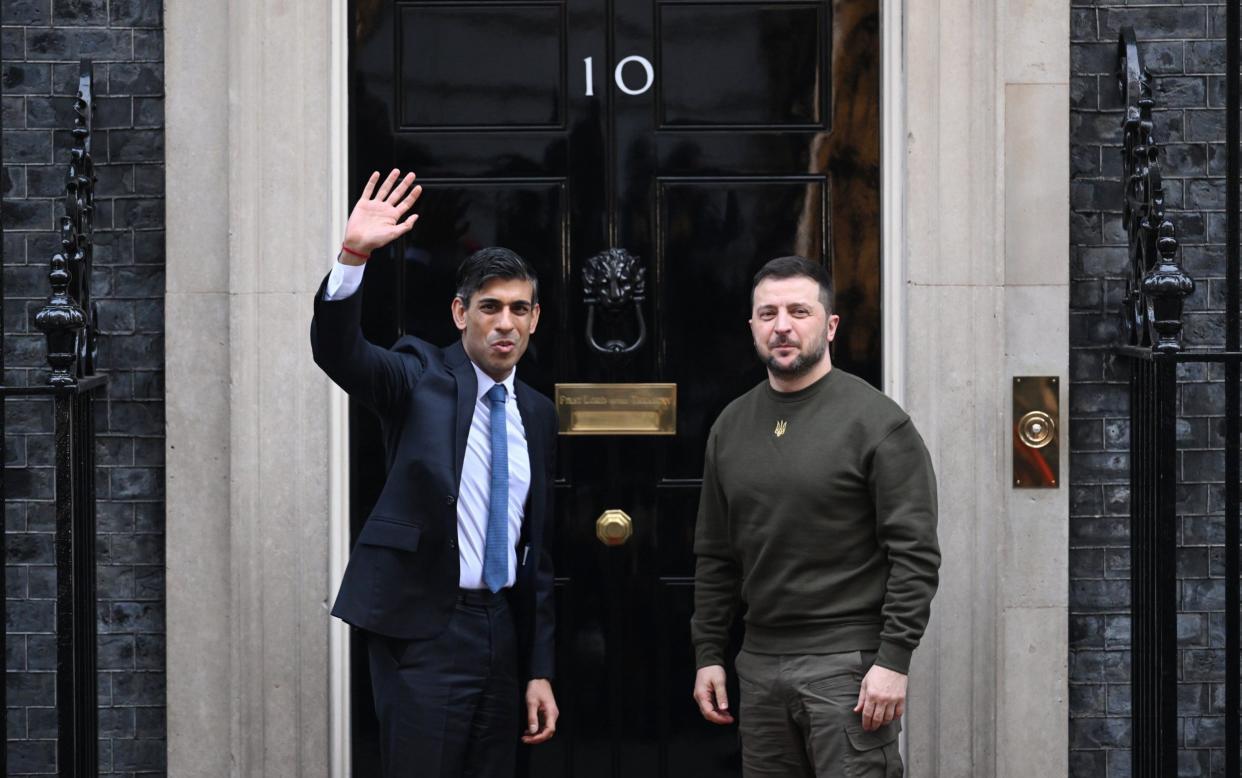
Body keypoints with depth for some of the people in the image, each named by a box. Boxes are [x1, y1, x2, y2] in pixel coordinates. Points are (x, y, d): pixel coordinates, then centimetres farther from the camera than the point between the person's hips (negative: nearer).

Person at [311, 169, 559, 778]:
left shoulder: (536, 414, 12)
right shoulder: (420, 379, -2)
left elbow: (535, 547, 14)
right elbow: (336, 349, -22)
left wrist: (539, 670, 12)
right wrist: (353, 255, -39)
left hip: (500, 629, 6)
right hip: (423, 629, -5)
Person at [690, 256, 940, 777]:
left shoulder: (875, 421, -6)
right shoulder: (732, 426, 12)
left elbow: (915, 553, -10)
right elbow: (714, 555, 17)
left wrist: (893, 660, -16)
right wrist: (708, 654, 12)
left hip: (847, 664, -6)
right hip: (760, 664, 6)